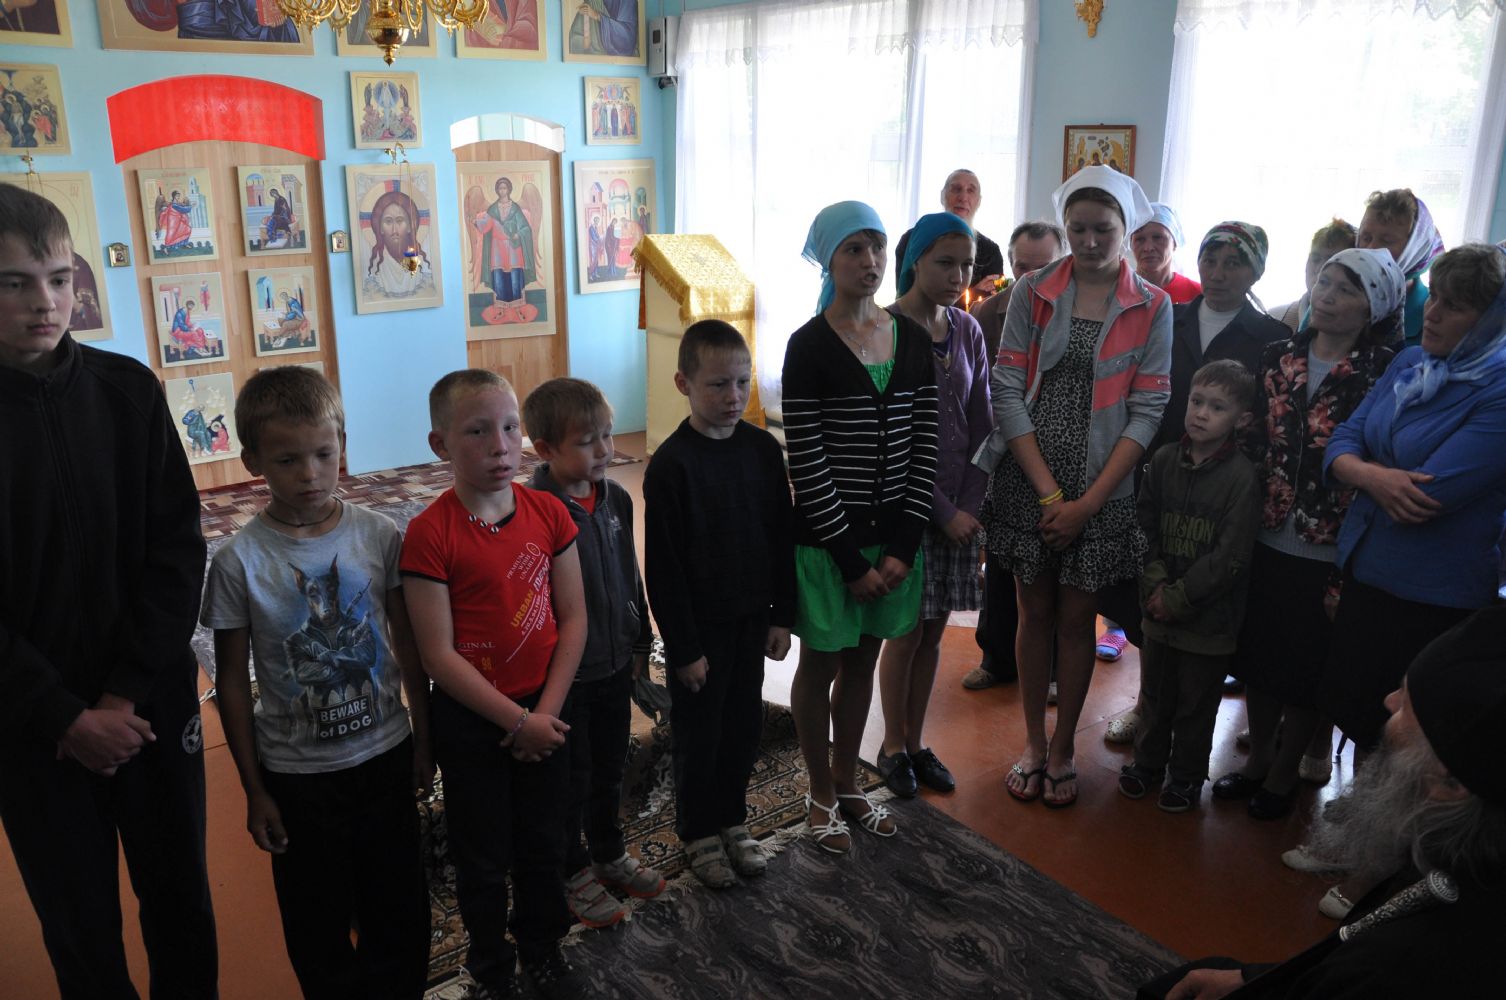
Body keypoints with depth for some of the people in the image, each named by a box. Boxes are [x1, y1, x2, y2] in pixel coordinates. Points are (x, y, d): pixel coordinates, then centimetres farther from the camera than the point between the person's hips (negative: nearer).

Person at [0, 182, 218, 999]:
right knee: (80, 931, 13)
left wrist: (127, 692, -10)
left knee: (181, 906, 14)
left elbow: (177, 549, -3)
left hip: (153, 702, 1)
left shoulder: (128, 390, -3)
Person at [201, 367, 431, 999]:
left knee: (400, 913, 16)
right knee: (319, 926, 15)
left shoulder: (380, 537, -10)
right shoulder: (239, 562, -14)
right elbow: (232, 682, -5)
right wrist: (254, 790, -1)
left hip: (385, 755, 2)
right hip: (296, 774, -1)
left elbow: (408, 648, 1)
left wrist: (424, 738, 6)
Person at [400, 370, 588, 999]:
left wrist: (547, 711, -10)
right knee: (483, 856, 15)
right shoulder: (429, 534, -18)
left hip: (544, 713, 4)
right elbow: (438, 655, -18)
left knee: (543, 842, 19)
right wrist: (516, 721, -17)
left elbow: (573, 618, -3)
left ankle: (542, 949, 43)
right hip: (469, 719, -3)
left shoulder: (549, 514, -6)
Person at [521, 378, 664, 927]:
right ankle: (573, 872, 33)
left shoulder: (616, 499, -2)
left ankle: (610, 854, 44)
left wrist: (640, 644, 14)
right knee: (570, 781, 13)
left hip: (614, 664, 6)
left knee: (610, 769, 23)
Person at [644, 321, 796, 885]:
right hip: (699, 626, -5)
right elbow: (664, 567, -15)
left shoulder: (762, 448, -2)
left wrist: (782, 615, 4)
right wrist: (683, 647, -13)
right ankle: (699, 834, 31)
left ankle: (733, 821, 38)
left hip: (752, 618, 5)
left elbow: (783, 538, 5)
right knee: (699, 733, 11)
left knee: (744, 726, 17)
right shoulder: (671, 464, -18)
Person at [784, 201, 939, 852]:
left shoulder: (913, 340, 3)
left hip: (894, 536, 5)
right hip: (827, 538, -5)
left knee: (863, 661, 18)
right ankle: (821, 796, 30)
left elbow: (924, 448, 2)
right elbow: (806, 463, -14)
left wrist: (903, 546, -5)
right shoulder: (810, 347, -11)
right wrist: (851, 557, -14)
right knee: (821, 666, 10)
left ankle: (847, 782, 37)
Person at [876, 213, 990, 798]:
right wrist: (943, 511, -15)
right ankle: (893, 747, 25)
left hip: (958, 505, 5)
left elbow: (980, 425, 7)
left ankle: (915, 743, 29)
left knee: (933, 633, 13)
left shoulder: (968, 331, 6)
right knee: (906, 634, 5)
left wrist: (969, 505, -4)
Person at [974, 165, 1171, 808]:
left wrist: (1088, 501, -12)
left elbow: (1146, 412, -5)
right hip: (1028, 483, 1)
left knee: (1077, 620, 9)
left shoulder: (1152, 308, -1)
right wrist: (1049, 491, -13)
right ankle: (1033, 742, 27)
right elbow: (1007, 393, -6)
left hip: (1101, 490, 0)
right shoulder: (1033, 292, -1)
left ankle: (1062, 749, 26)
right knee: (1035, 613, 11)